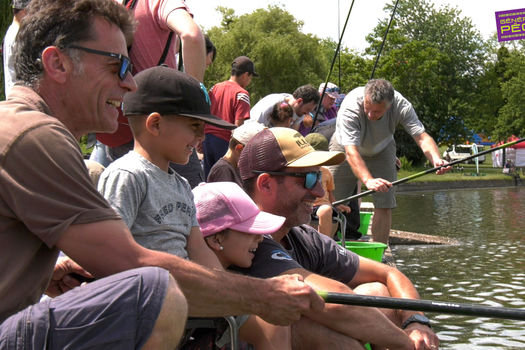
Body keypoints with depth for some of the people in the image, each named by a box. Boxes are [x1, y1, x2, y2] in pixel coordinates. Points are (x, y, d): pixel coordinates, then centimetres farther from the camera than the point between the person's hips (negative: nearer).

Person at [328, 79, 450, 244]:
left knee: (384, 205, -7)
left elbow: (422, 136, -36)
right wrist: (368, 180, -62)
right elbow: (351, 152, -47)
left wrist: (436, 160, -56)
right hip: (345, 148, -2)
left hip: (381, 150, 2)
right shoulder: (350, 107, -39)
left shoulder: (401, 105, -30)